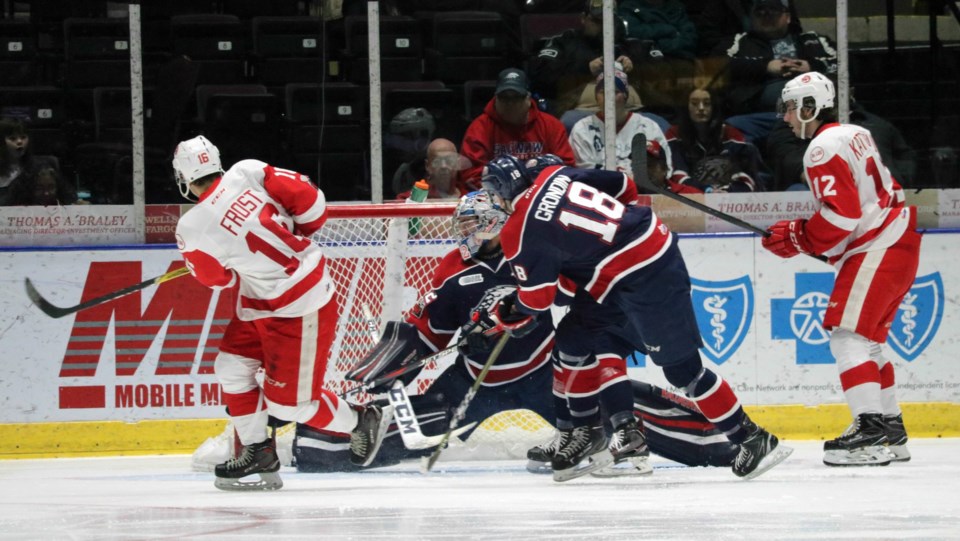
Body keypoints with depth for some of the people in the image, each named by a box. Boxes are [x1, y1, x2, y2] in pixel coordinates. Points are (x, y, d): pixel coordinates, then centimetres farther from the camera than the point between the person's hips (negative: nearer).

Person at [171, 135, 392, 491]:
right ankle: (258, 454, 19)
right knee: (232, 367, 12)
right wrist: (295, 236, 12)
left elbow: (218, 278, -1)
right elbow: (310, 202, -8)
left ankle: (363, 421, 23)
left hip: (299, 309, -8)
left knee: (288, 402, 4)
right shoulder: (248, 172, -9)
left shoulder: (192, 231, -19)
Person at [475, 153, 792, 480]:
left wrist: (504, 316, 16)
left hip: (647, 282, -10)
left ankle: (752, 439, 2)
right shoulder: (556, 174, 7)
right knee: (573, 337, 14)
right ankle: (587, 430, 24)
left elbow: (536, 297, -4)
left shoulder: (520, 233, -11)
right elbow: (623, 187, 14)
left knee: (681, 367, -4)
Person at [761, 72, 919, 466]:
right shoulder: (854, 135, 17)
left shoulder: (824, 148, -14)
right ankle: (891, 433, 19)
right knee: (866, 340, 16)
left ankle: (872, 431, -23)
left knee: (848, 336, -15)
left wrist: (796, 239, -12)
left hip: (876, 251, -11)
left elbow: (841, 215, -23)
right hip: (898, 242, 11)